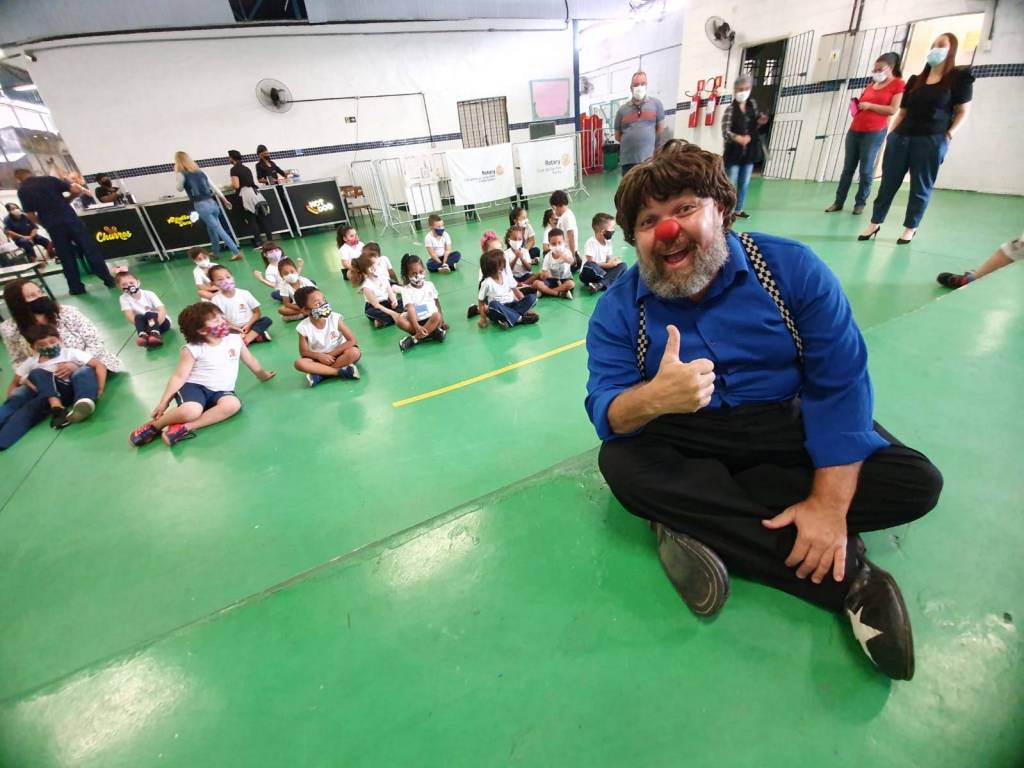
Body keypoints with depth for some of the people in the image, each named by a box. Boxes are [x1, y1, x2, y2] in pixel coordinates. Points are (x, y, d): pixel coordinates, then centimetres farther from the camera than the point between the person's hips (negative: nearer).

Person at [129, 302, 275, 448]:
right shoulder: (192, 349, -7)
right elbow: (179, 376, -7)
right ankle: (154, 425, -4)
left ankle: (185, 427, -29)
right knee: (191, 411, -36)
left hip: (221, 391, 3)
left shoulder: (235, 339, 3)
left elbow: (250, 360, 19)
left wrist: (262, 375, 32)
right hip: (195, 386, -3)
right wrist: (164, 401, -11)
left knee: (233, 404, -34)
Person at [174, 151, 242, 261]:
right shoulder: (200, 172, 15)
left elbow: (179, 188, 14)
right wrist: (225, 200, 20)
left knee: (220, 230, -9)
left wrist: (176, 173, 16)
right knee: (212, 229, 20)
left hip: (201, 206, -6)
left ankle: (236, 252, -15)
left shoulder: (181, 174, -1)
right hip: (212, 203, 6)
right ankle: (216, 252, 28)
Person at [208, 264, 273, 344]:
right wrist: (237, 329, -18)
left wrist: (248, 325, -14)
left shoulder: (244, 293, -2)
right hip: (233, 330, -1)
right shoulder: (216, 300, -5)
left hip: (249, 325, 1)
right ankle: (256, 335, -30)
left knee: (267, 320, -23)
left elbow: (257, 312, 1)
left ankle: (246, 338, -34)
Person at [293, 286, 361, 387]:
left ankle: (320, 375, -23)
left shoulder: (335, 318, -18)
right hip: (319, 357, 1)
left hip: (337, 354, -1)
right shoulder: (303, 327, -14)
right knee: (299, 363, -27)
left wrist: (331, 354, -21)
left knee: (354, 352, -32)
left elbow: (352, 340, -18)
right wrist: (319, 356, -26)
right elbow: (303, 352, -6)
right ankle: (341, 371, -27)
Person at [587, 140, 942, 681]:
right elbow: (605, 413, -19)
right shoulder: (619, 308, -10)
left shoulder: (793, 269, -9)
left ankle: (698, 523, -21)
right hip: (687, 445, 0)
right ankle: (847, 572, -21)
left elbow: (840, 382, -13)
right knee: (619, 463, -29)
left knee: (916, 482, -16)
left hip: (790, 431, 1)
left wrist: (829, 503, -23)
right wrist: (653, 398, -44)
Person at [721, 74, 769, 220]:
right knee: (730, 184, -2)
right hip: (734, 153, -6)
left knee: (744, 184, 13)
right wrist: (738, 138, -39)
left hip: (749, 151, 6)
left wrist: (760, 122, -5)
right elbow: (725, 132, -22)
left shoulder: (752, 104, 6)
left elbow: (754, 126, 17)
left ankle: (739, 209, 25)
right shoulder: (730, 110, -13)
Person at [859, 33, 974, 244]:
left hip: (932, 141, -3)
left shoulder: (959, 78, 5)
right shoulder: (915, 80, 17)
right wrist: (891, 134, 5)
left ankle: (910, 228, 9)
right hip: (901, 137, 4)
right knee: (888, 182, 2)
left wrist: (949, 134, -10)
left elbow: (963, 111, 3)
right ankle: (875, 223, 9)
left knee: (921, 187, 1)